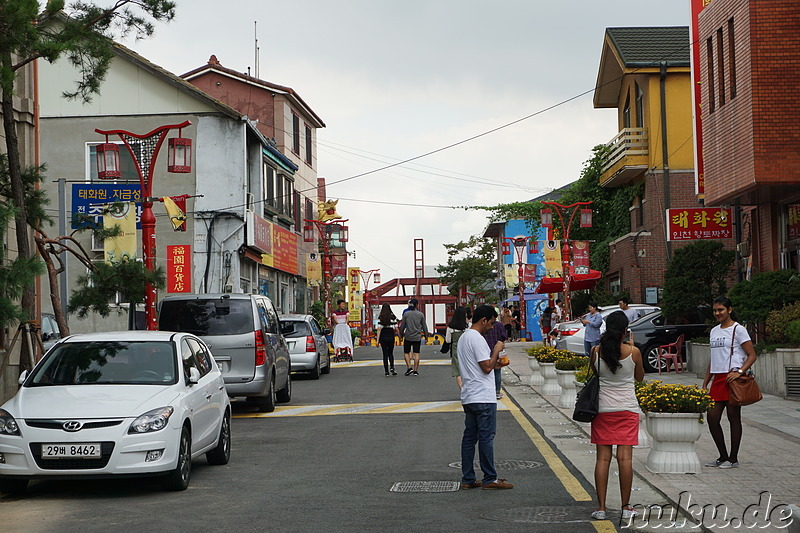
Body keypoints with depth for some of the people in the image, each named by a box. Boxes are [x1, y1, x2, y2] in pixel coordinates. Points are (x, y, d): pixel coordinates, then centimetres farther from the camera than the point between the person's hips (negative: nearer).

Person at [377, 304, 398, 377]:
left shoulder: (380, 318, -5)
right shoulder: (393, 317, -1)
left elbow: (379, 329, -8)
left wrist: (378, 340, -6)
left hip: (383, 337, -1)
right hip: (391, 336, 1)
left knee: (385, 354, 6)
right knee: (390, 353, 16)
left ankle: (387, 371, 4)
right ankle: (392, 368, -3)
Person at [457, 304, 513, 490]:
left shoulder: (463, 338, 17)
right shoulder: (477, 339, -15)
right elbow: (487, 368, -18)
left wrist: (494, 364, 17)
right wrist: (496, 350, -6)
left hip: (468, 397, 10)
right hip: (483, 397, -10)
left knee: (469, 436, 10)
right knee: (486, 437, -5)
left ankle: (468, 479, 12)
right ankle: (490, 479, -1)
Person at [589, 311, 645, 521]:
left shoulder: (596, 352, -6)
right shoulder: (633, 352, -8)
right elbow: (640, 377, 9)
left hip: (602, 409, 1)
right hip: (627, 408, -1)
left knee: (602, 457, 4)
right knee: (625, 457, 2)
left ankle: (601, 507, 3)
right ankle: (626, 507, 6)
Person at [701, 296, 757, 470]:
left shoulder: (738, 330, -5)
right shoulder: (714, 331, 17)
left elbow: (752, 355, -9)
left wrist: (740, 372, -23)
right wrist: (705, 383, 19)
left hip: (731, 377, -7)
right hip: (717, 378, 7)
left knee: (733, 418, -1)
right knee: (712, 418, 4)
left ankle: (733, 459, 6)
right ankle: (723, 457, 15)